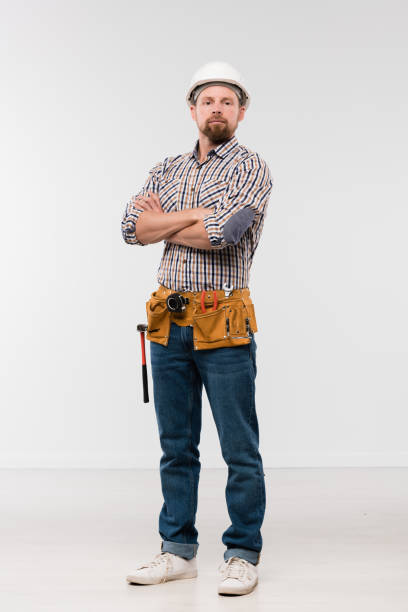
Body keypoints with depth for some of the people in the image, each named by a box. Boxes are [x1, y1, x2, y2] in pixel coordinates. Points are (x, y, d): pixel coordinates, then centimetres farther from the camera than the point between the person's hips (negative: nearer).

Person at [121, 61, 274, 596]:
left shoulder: (251, 168, -2)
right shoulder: (167, 170, 15)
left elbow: (221, 233, -19)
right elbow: (133, 227, -1)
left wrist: (162, 222, -4)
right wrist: (197, 215, -9)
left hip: (223, 323, -5)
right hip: (169, 322, 5)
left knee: (240, 448, 1)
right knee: (176, 445, 12)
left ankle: (243, 554, 12)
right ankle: (179, 550, 22)